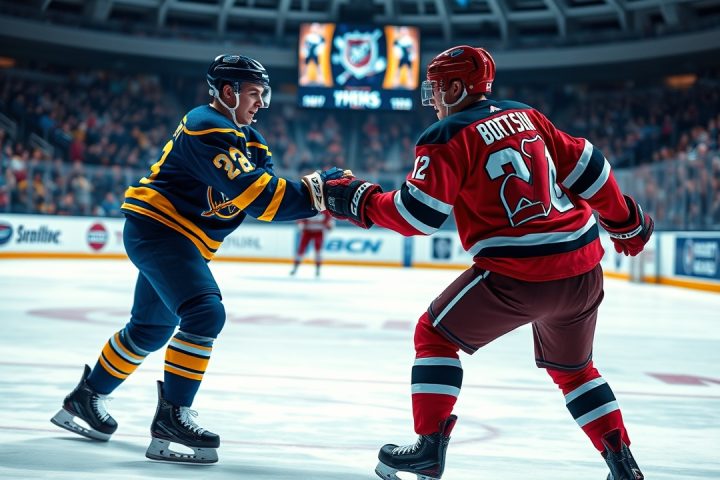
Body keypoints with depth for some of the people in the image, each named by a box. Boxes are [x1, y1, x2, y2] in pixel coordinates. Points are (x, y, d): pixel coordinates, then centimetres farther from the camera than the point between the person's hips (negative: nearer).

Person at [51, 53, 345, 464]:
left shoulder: (248, 138, 12)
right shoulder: (206, 128, -19)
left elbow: (268, 192, 0)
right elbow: (251, 193, -29)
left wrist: (318, 188, -17)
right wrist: (312, 192, -31)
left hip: (176, 238, 11)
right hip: (157, 225, -11)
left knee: (152, 328, 20)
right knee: (206, 313, -24)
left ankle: (86, 398, 37)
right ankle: (172, 416, -20)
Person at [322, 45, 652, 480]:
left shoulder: (448, 137, -4)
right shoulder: (526, 117, 14)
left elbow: (416, 214, -9)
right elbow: (586, 168, 14)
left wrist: (359, 200, 6)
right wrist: (625, 222, 26)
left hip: (519, 273, -7)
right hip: (584, 265, 7)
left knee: (436, 335, 11)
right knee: (572, 367, 26)